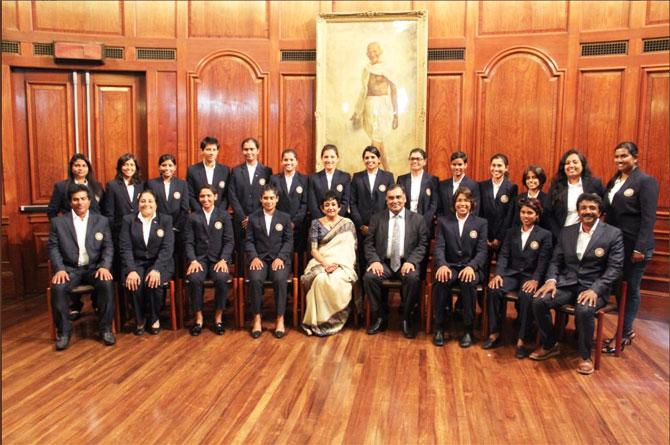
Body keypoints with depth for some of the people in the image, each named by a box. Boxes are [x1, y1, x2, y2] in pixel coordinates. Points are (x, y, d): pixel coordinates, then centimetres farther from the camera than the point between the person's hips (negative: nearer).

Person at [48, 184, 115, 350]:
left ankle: (106, 329, -14)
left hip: (94, 267, 0)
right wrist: (59, 269, -14)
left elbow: (108, 247, 4)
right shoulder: (58, 222, 6)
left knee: (107, 284, -30)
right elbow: (53, 248, 2)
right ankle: (64, 331, -12)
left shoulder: (102, 221, 7)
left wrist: (105, 266, -13)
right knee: (58, 287, -30)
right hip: (69, 268, 0)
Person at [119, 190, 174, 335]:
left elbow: (167, 248, -6)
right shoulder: (128, 220, 7)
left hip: (159, 263, -1)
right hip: (136, 263, 1)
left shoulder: (166, 220, 4)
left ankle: (154, 318, -2)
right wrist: (131, 270, -19)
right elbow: (125, 248, -3)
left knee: (154, 283, -31)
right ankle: (140, 319, -2)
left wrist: (156, 269, -21)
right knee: (134, 284, -30)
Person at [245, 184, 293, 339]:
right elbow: (249, 241, 6)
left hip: (279, 258, 0)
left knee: (280, 279, -32)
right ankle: (257, 318, -16)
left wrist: (280, 258, -12)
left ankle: (280, 319, -18)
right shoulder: (253, 218, 12)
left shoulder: (285, 217, 11)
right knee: (255, 279, -31)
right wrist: (254, 257, -11)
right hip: (260, 258, 1)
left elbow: (289, 241, 4)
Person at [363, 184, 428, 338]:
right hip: (383, 262, 1)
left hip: (407, 263, -1)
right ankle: (381, 317, -8)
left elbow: (423, 244, 3)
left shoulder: (417, 219, 9)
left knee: (413, 278, -33)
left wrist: (411, 261, -14)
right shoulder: (377, 218, 11)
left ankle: (406, 319, -11)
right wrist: (374, 261, -12)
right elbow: (369, 243, 7)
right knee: (369, 277, -28)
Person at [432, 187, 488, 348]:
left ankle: (468, 329, -19)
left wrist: (471, 266, -21)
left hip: (471, 267, 0)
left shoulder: (481, 223, 9)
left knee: (468, 282, -35)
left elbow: (482, 251, 0)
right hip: (450, 266, 1)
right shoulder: (443, 221, 10)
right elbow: (439, 247, -1)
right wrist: (442, 265, -22)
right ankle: (439, 327, -18)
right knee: (441, 280, -33)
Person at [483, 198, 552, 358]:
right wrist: (498, 274, -10)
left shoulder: (545, 235, 6)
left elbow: (543, 261, -4)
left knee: (526, 296, -35)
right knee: (494, 290, -28)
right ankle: (494, 334, -19)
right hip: (511, 273, 3)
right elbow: (503, 255, 7)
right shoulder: (511, 232, 17)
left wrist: (535, 280, -20)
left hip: (530, 276, -3)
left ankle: (523, 340, -24)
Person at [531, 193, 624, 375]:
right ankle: (549, 345, 2)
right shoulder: (566, 232, 11)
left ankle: (585, 356, -9)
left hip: (593, 286, -3)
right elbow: (556, 261, 12)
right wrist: (551, 280, -9)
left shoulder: (613, 234, -1)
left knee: (584, 310, -35)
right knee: (539, 301, -22)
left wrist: (595, 290, -21)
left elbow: (615, 268, -7)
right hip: (567, 283, 4)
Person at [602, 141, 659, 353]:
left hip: (633, 246, -7)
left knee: (630, 289, 5)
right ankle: (626, 330, 26)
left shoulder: (646, 181, -10)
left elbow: (649, 218, -15)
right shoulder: (614, 181, 12)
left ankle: (624, 334, 16)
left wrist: (640, 248, -21)